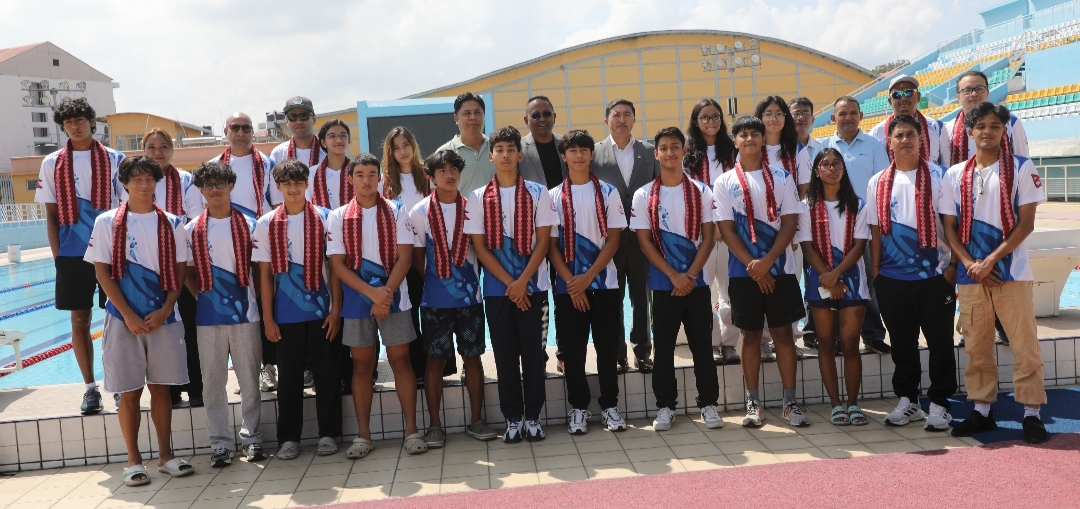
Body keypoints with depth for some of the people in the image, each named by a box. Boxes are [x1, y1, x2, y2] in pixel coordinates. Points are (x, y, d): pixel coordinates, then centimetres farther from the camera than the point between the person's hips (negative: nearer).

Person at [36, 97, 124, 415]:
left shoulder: (114, 159, 3)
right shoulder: (53, 163, 6)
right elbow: (51, 215, 6)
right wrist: (57, 257, 1)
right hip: (73, 255, 1)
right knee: (79, 320, 5)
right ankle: (90, 387, 15)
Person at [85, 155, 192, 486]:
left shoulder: (171, 223, 5)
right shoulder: (107, 222, 0)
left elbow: (178, 272, 5)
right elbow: (103, 273, -2)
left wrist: (164, 311, -8)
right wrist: (129, 316, -9)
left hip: (163, 318, 2)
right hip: (124, 318, -2)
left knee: (161, 387, 8)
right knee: (129, 392, 3)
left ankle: (165, 455, 17)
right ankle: (133, 460, 14)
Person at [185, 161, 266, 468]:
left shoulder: (248, 225, 4)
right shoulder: (192, 230, 5)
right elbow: (188, 273, 9)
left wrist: (259, 300, -3)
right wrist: (202, 295, -3)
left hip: (245, 312, -1)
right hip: (208, 316, 1)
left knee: (249, 379, 5)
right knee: (213, 381, 5)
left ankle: (251, 437, 17)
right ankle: (220, 443, 15)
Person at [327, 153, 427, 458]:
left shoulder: (396, 212, 2)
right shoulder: (338, 218, 3)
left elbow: (404, 257, -3)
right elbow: (338, 265, -2)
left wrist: (387, 293, -15)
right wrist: (372, 293, -13)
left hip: (394, 298, -1)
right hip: (357, 300, 1)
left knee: (400, 360, 1)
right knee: (362, 365, 6)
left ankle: (411, 431, 7)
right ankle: (363, 436, 13)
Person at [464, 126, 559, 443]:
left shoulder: (537, 193, 2)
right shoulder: (479, 198, 3)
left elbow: (542, 242, -2)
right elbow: (479, 247, -1)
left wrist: (523, 281, -12)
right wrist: (509, 283, -8)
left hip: (532, 284, 0)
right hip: (497, 287, 1)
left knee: (532, 351, 3)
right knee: (504, 353, 5)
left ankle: (533, 416, 14)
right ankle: (513, 418, 15)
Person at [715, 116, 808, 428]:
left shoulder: (781, 177, 4)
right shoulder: (725, 182, 3)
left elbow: (790, 223, -2)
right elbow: (726, 230, -3)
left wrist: (767, 262, -13)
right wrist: (753, 266, -11)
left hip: (779, 267, 1)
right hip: (744, 271, 0)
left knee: (783, 332, 4)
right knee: (750, 334, 5)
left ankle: (790, 401, 12)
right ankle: (753, 403, 13)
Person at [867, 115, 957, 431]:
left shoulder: (938, 176, -1)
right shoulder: (878, 183, 7)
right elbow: (876, 231, 10)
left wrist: (953, 265, -8)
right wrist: (874, 271, 6)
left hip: (934, 274, -3)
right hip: (892, 277, 3)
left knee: (940, 342, 4)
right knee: (901, 343, 11)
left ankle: (939, 404, 15)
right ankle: (907, 401, 24)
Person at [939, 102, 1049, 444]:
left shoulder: (1021, 168, -1)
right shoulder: (955, 175, 7)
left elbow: (1026, 223, -6)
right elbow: (949, 227, 6)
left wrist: (990, 260, -14)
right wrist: (970, 264, -8)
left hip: (1011, 271, -2)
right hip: (970, 274, 3)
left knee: (1025, 345, 0)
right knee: (977, 347, 9)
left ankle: (1032, 413, 11)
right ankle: (982, 410, 20)